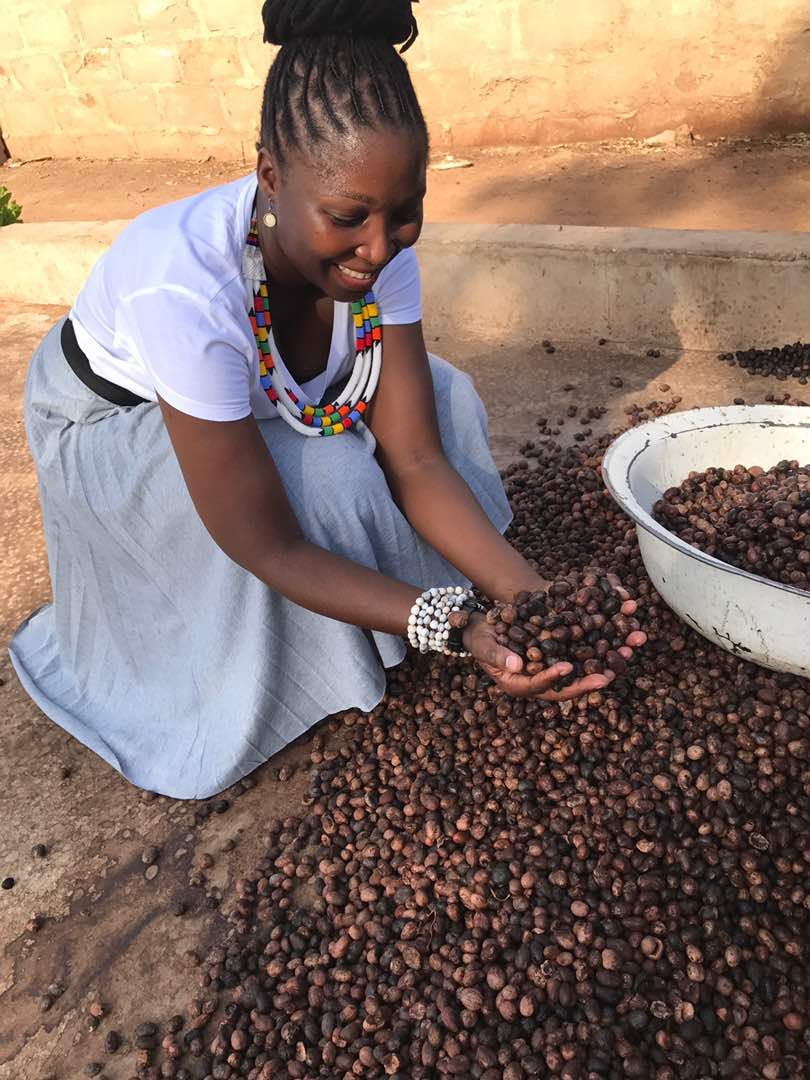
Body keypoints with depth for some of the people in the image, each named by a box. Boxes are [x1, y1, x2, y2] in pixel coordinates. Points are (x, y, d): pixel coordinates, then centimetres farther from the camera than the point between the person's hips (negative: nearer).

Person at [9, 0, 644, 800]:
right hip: (110, 425, -5)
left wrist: (531, 596, -37)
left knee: (437, 398, -12)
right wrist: (456, 627, -42)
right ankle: (327, 678, 0)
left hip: (257, 397, 6)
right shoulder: (186, 285, -42)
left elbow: (417, 458, -24)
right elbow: (269, 546, -37)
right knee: (324, 485, -29)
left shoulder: (379, 244, -25)